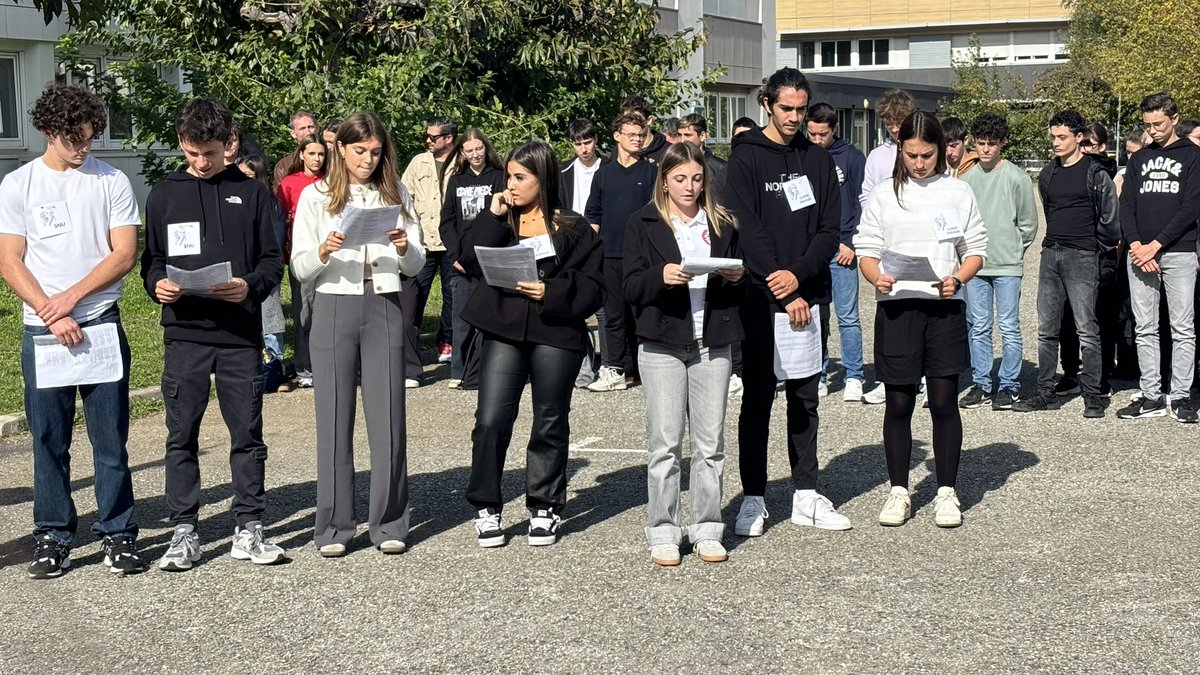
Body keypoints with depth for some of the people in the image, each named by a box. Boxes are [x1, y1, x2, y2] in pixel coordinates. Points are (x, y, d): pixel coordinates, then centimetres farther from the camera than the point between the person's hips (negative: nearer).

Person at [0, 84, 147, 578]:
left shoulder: (112, 182, 4)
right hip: (41, 330, 1)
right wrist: (51, 315, -11)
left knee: (110, 438, 1)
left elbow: (124, 253, -1)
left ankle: (117, 534, 9)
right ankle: (53, 536, 15)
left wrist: (72, 296, -11)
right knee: (49, 440, 6)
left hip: (102, 324, 0)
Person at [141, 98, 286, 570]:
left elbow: (272, 260, 6)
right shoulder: (164, 195, 10)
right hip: (184, 334, 1)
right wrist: (157, 284, -9)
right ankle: (184, 531, 11)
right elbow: (151, 259, 13)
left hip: (240, 334, 0)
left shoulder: (252, 194, 7)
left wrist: (251, 287, -14)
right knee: (181, 435, 3)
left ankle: (249, 528, 13)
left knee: (247, 433, 4)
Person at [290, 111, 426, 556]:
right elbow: (300, 269, 2)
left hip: (385, 308, 1)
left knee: (388, 418, 1)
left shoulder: (396, 194, 10)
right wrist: (323, 252, -18)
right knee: (334, 420, 1)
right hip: (334, 308, -1)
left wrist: (405, 248, -11)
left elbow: (416, 265, 11)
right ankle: (334, 527, 9)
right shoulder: (316, 196, 5)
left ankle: (389, 524, 10)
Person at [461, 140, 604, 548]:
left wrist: (550, 292, -15)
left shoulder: (574, 229, 2)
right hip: (504, 332, 2)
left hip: (557, 335, -1)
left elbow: (593, 287, -2)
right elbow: (471, 261, -5)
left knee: (550, 423, 8)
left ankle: (545, 508, 20)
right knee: (490, 420, -6)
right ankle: (486, 507, 7)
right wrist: (493, 217, -7)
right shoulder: (501, 221, 11)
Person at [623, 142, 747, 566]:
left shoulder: (721, 224, 14)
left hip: (713, 343, 3)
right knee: (664, 443, -1)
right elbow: (632, 288, -3)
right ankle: (662, 533, 6)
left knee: (710, 442, 4)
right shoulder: (644, 224, 5)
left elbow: (739, 292, 17)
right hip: (662, 343, -3)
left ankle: (707, 530, 13)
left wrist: (738, 278, -4)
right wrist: (661, 276, -21)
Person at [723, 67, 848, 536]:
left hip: (807, 297, 4)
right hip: (760, 299, -4)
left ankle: (806, 496, 17)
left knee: (805, 400, 9)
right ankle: (753, 498, 8)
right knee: (758, 399, 1)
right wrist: (783, 295, -15)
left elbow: (830, 230, 5)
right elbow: (747, 230, -11)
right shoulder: (746, 158, -3)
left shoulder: (818, 161, 10)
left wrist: (799, 275, -12)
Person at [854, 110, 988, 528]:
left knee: (944, 402, 1)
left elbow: (976, 250, 9)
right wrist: (876, 277, -15)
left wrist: (958, 279, -11)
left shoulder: (958, 193, 8)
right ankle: (899, 491, 15)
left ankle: (947, 493, 12)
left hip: (945, 306, 0)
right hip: (896, 306, 0)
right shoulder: (884, 196, 7)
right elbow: (867, 250, 6)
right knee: (898, 403, 4)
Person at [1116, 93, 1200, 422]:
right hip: (1140, 254, 4)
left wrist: (1156, 244, -13)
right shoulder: (1139, 159, 16)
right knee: (1145, 329, 5)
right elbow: (1126, 205, 10)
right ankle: (1151, 397, 9)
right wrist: (1135, 244, -7)